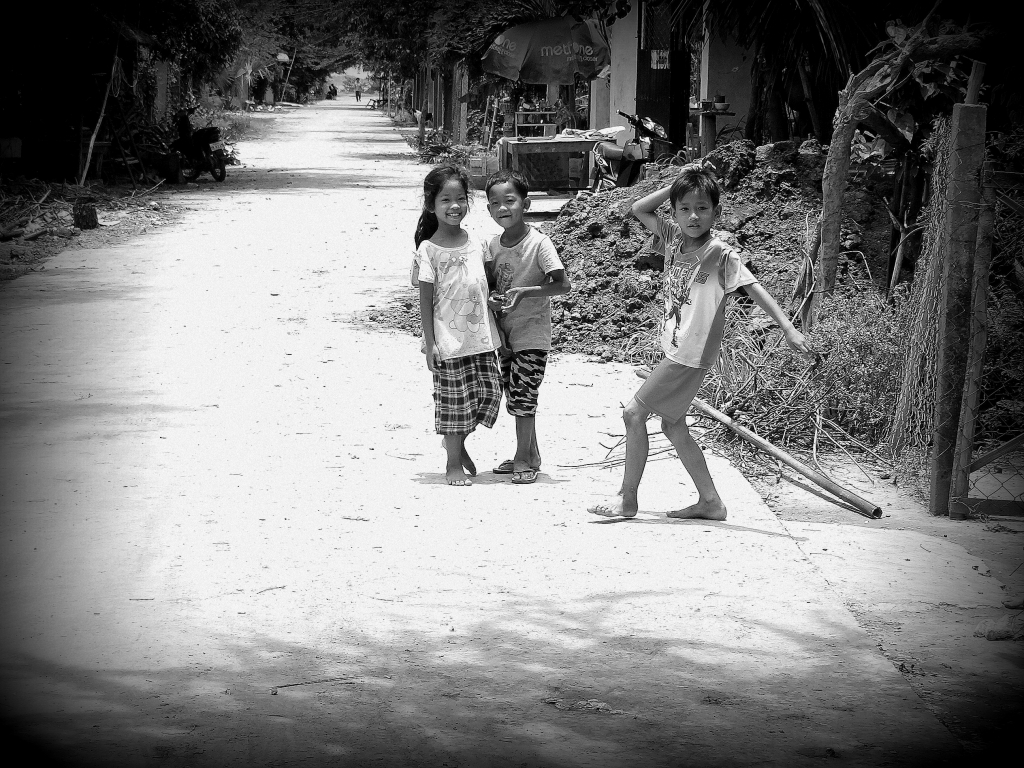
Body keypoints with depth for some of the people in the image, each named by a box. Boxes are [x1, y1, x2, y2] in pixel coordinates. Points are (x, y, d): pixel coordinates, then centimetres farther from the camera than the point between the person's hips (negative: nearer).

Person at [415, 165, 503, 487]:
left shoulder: (478, 244, 5)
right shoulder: (429, 250, -8)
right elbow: (426, 301, -6)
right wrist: (430, 344, -10)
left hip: (481, 338, 5)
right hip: (449, 341, -5)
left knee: (489, 392, 4)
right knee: (454, 400, 1)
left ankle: (457, 440, 28)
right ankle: (454, 463, 16)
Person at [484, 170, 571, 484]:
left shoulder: (538, 243, -16)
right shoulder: (494, 245, 2)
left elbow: (563, 285, -19)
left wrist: (524, 292, -27)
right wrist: (492, 299, -11)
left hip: (532, 332, -6)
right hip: (505, 331, 6)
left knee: (522, 396, -6)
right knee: (513, 394, 12)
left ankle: (523, 459, 5)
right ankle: (531, 454, 25)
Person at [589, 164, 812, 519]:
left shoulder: (721, 254, -15)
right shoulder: (674, 237, 4)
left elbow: (755, 288, -18)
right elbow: (639, 209, 13)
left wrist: (788, 329, -26)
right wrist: (676, 186, -1)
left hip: (692, 353, -8)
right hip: (675, 348, 8)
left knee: (634, 412, -7)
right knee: (672, 424, 13)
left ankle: (627, 498, 3)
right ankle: (710, 501, 20)